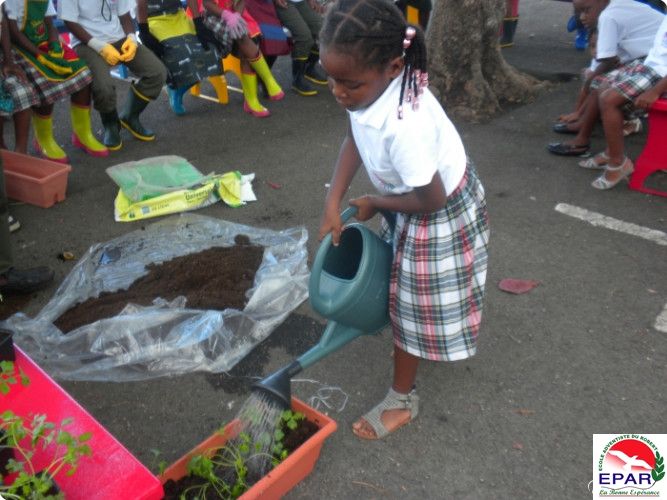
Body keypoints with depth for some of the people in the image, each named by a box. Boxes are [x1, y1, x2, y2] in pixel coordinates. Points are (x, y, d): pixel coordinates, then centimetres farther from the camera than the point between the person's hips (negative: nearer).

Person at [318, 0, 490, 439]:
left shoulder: (404, 126, -42)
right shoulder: (376, 84, -20)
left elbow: (430, 200, -30)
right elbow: (354, 138, -4)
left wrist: (373, 203, -13)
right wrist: (334, 202, -12)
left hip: (441, 214, -8)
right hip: (417, 195, 8)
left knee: (414, 304, 7)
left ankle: (402, 400, 30)